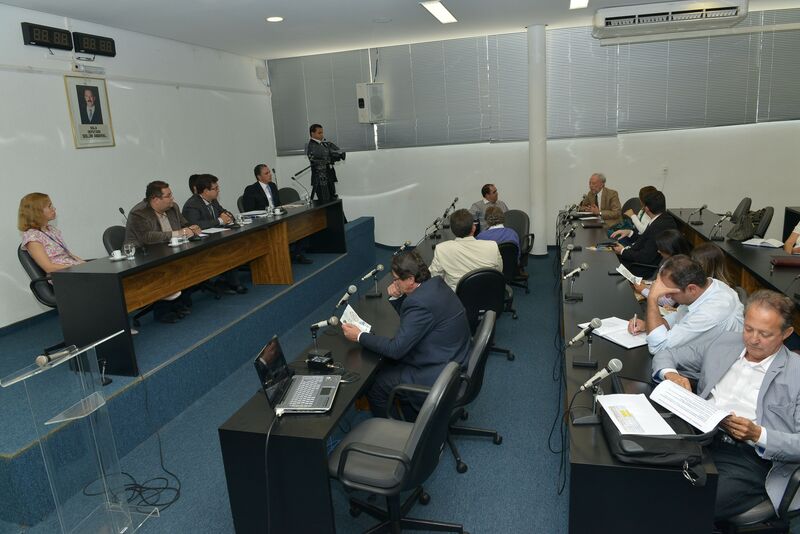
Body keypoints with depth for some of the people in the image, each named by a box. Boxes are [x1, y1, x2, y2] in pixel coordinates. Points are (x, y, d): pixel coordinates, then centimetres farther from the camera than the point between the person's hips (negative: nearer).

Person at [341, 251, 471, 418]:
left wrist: (359, 336, -14)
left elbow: (396, 349, -23)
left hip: (437, 376, -10)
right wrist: (396, 297, -3)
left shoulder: (421, 303, -29)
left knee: (374, 385, -1)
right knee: (387, 362, 19)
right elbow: (408, 314, 16)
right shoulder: (435, 283, 0)